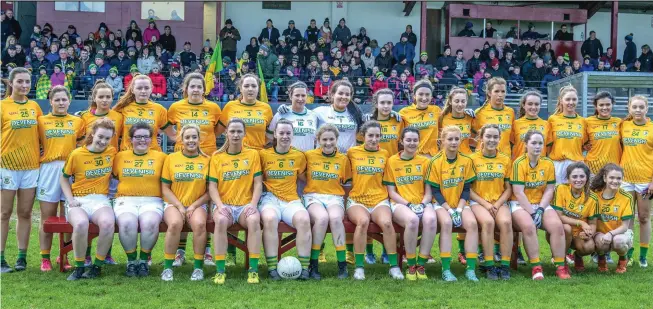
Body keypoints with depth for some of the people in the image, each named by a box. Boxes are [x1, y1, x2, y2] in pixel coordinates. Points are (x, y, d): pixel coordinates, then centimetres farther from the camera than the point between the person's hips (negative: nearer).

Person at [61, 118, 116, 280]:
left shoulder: (112, 152, 7)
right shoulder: (77, 154, 0)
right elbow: (64, 178, 12)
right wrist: (70, 199, -2)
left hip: (100, 200, 1)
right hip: (78, 201, -1)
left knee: (108, 222, -35)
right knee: (81, 223, -37)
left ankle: (97, 266, -15)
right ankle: (79, 267, -15)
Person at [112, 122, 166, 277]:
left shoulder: (160, 157, 11)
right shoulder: (120, 156, 15)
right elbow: (114, 175, 21)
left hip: (151, 201, -1)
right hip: (125, 201, 1)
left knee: (150, 223, -33)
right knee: (127, 223, -33)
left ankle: (144, 260, -10)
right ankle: (131, 260, -10)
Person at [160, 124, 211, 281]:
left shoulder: (206, 160, 5)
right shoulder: (171, 158, 5)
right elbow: (165, 188, 4)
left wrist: (194, 206, -9)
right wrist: (179, 206, -8)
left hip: (197, 205, 0)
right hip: (173, 204, 0)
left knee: (199, 223, -32)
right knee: (175, 223, -33)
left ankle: (198, 266, -15)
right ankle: (167, 266, -17)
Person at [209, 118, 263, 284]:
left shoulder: (252, 154, 8)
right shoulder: (217, 156, 8)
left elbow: (258, 183, 4)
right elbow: (212, 186, 3)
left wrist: (253, 204, -12)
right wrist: (220, 205, -15)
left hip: (246, 204, 0)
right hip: (224, 204, 0)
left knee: (254, 220, -34)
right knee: (221, 221, -35)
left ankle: (253, 269, -27)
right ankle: (220, 270, -28)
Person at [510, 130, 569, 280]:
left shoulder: (548, 163, 4)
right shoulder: (519, 163, -10)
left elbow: (549, 190, 2)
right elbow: (518, 192, -14)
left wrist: (540, 209, -12)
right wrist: (531, 212, -19)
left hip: (541, 204, 4)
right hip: (520, 204, -4)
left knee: (557, 225, -21)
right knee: (529, 225, -33)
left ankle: (560, 266, -11)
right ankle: (536, 267, -24)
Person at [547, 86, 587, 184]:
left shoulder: (582, 121, 11)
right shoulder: (553, 119, 5)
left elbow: (585, 144, 16)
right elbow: (548, 143, 5)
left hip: (577, 164, 2)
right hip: (557, 164, -2)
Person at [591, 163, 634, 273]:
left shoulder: (626, 197, -12)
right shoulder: (595, 194, -9)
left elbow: (625, 226, -12)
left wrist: (611, 234, -30)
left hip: (620, 232, 0)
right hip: (600, 232, 0)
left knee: (618, 241, -35)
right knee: (600, 241, -35)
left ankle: (623, 259, 2)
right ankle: (601, 259, 3)